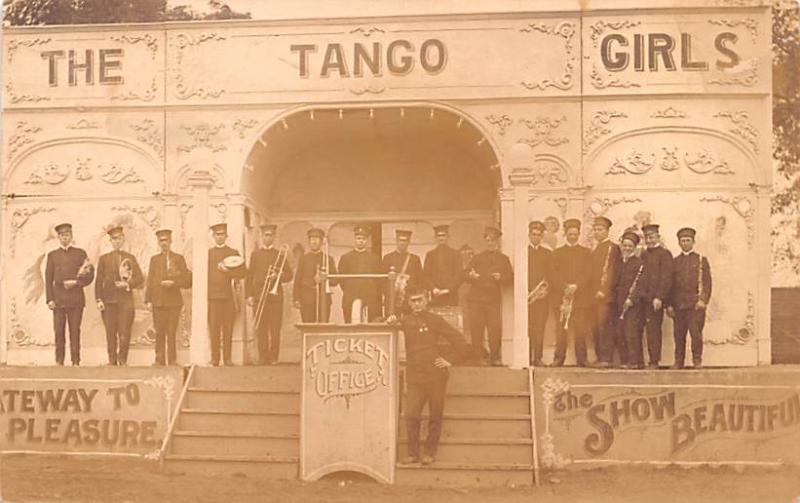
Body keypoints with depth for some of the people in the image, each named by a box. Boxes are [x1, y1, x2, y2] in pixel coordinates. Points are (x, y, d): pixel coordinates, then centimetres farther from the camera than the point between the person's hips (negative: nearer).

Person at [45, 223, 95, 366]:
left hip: (76, 299, -1)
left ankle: (75, 361, -1)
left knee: (75, 331, -3)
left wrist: (76, 283, -10)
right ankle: (59, 361, 3)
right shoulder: (52, 255, 13)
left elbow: (89, 275, 6)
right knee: (59, 332, -2)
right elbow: (48, 279, 8)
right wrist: (49, 299, -1)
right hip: (58, 299, 1)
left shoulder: (80, 253, 11)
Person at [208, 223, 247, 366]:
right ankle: (215, 358, 1)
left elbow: (243, 272, 3)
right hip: (213, 295, 0)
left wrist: (227, 271, -10)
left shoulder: (233, 253, 11)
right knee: (214, 329, -3)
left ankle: (227, 358, 3)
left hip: (228, 295, 0)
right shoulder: (208, 253, 12)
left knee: (228, 329, -1)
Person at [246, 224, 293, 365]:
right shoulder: (255, 255, 13)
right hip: (258, 297, 1)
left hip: (276, 296, -1)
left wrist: (277, 276, -13)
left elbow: (289, 275, 7)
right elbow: (249, 276, 8)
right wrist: (249, 295, -2)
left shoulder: (281, 255, 11)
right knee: (261, 330, -2)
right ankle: (263, 358, 1)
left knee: (275, 330, -3)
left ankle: (274, 357, 1)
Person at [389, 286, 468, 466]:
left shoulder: (434, 320, -2)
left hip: (435, 376, -2)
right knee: (411, 415, -8)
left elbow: (459, 340, 0)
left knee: (435, 416, 5)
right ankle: (413, 453, 3)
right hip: (414, 377, 2)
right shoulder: (405, 320, 6)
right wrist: (391, 323, -6)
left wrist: (450, 360, -3)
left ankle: (430, 453, 16)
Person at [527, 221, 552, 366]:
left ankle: (538, 358, -1)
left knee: (540, 327, -4)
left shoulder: (548, 253, 15)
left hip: (542, 296, 1)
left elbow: (550, 275, 10)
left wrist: (545, 289, -7)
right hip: (526, 295, -1)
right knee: (526, 327, -6)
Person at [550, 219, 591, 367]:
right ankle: (558, 359, -2)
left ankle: (582, 360, 2)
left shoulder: (586, 252, 14)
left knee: (581, 331, -3)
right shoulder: (557, 253, 14)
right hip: (562, 296, 0)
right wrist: (565, 288, -12)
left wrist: (575, 286, -12)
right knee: (561, 330, -5)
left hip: (581, 297, 0)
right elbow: (555, 275, 4)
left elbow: (588, 274, 3)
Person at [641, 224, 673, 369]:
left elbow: (666, 278, -10)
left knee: (653, 329, -7)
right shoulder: (643, 255, 19)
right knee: (650, 330, 5)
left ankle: (654, 361, -4)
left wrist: (659, 297, -18)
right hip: (643, 299, 6)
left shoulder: (664, 254, -2)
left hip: (655, 299, -6)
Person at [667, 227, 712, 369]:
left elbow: (707, 282, 2)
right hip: (678, 305, 2)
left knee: (696, 333, -7)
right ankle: (678, 361, 7)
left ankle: (697, 360, 1)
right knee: (679, 335, 1)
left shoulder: (701, 260, 9)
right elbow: (670, 284, 13)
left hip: (695, 304, -2)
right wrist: (669, 305, 5)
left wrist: (703, 300, -10)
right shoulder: (675, 261, 15)